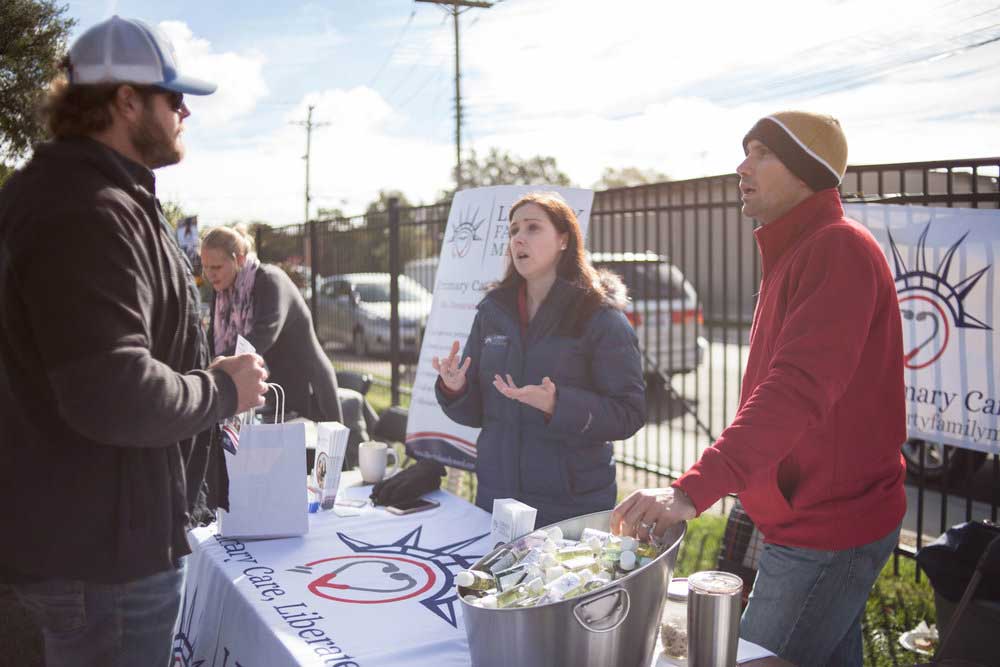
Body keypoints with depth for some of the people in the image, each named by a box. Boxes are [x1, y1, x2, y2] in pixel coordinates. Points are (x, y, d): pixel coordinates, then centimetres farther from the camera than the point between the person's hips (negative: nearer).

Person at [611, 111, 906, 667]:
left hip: (825, 531, -10)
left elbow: (797, 390, -33)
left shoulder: (837, 250, -19)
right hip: (821, 518, 10)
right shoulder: (795, 253, 15)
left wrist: (692, 490, -41)